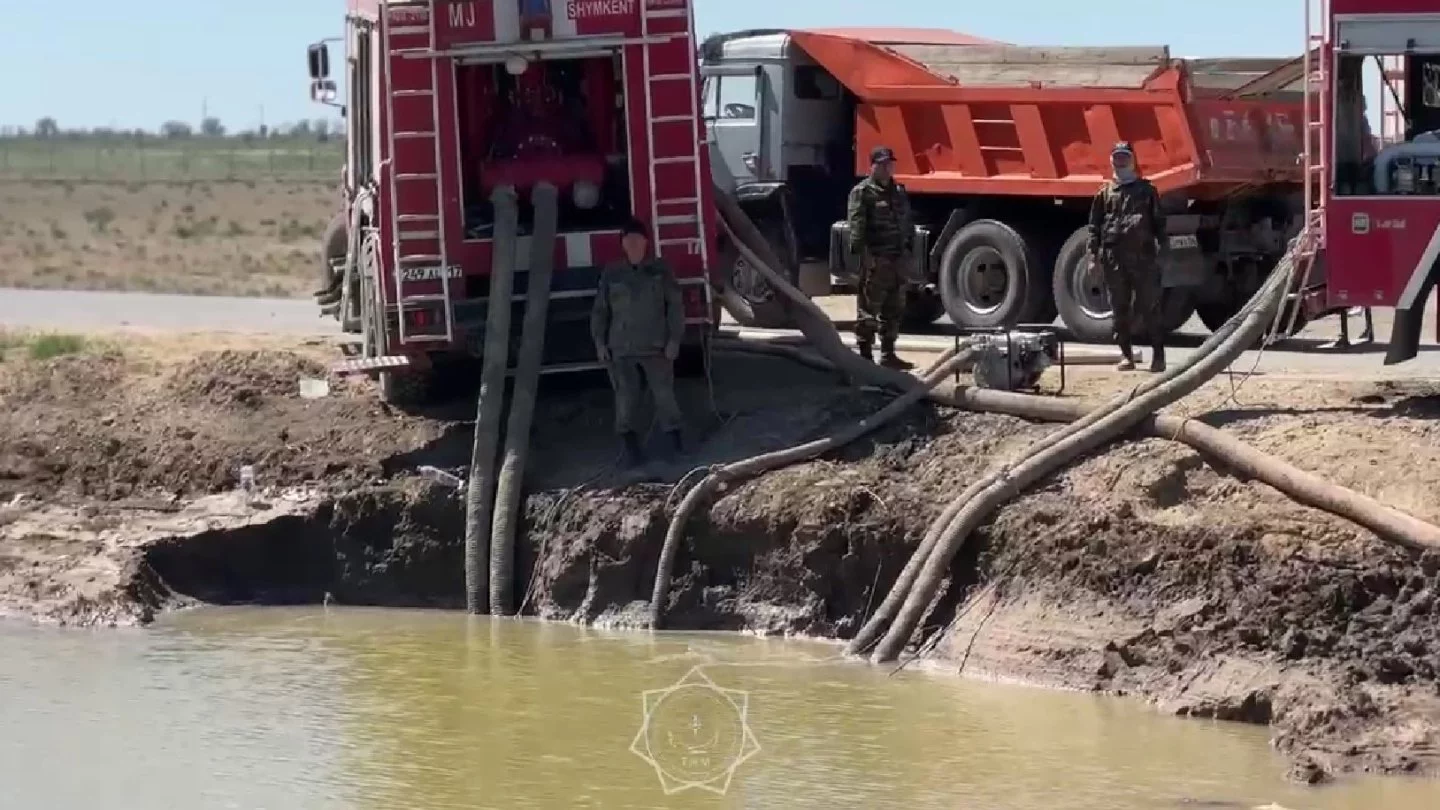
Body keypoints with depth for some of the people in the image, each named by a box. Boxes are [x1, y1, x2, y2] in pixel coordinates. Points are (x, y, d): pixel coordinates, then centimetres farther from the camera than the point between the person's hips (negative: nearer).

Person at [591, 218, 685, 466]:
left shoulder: (660, 270, 1)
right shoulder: (611, 273, 4)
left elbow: (675, 305, 0)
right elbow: (600, 309, 8)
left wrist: (674, 339, -6)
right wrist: (599, 341, 1)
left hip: (656, 345, -1)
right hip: (621, 348, 1)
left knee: (664, 393, 2)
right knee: (626, 397, -3)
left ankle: (676, 442, 13)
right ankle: (631, 446, 3)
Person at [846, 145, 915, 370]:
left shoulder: (899, 192, 18)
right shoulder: (862, 192, -7)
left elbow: (907, 223, 24)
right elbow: (857, 225, -15)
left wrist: (909, 249, 16)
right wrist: (862, 252, -23)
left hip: (897, 259, 8)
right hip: (874, 259, -8)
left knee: (894, 309, 12)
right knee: (868, 310, -6)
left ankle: (888, 354, 19)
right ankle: (865, 356, -4)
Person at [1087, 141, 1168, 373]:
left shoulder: (1146, 190, 11)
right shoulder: (1105, 193, 13)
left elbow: (1158, 222, 10)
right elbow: (1094, 225, 12)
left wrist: (1162, 248, 0)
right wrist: (1093, 254, 3)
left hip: (1143, 255, -2)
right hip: (1113, 257, 2)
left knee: (1149, 306, -3)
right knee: (1120, 308, 4)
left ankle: (1158, 354, 0)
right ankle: (1126, 354, 10)